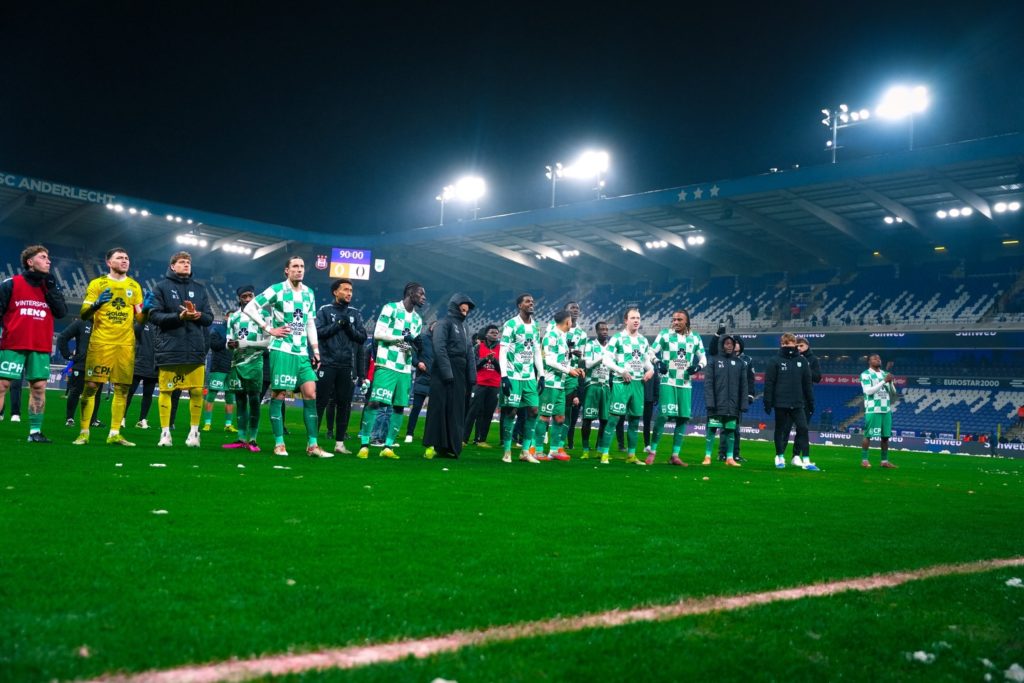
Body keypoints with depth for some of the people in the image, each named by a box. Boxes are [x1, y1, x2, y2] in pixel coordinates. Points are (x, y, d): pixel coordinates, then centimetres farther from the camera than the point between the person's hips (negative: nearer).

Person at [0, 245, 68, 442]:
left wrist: (50, 288, -5)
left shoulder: (50, 287, 13)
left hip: (41, 347, 3)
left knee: (39, 387, 0)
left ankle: (35, 432, 5)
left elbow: (61, 312, 1)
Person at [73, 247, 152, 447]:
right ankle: (84, 433, 1)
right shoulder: (97, 284, 4)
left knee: (122, 388, 1)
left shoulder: (134, 286, 13)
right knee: (91, 385, -5)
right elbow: (84, 314, 1)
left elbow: (139, 318, 13)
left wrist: (145, 308, -9)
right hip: (100, 342, -3)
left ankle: (114, 434, 8)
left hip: (126, 344, 3)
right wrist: (96, 304, -19)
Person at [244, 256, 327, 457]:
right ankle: (279, 444, 6)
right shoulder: (277, 290, -4)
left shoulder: (309, 293, 12)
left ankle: (312, 445, 4)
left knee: (311, 394, 0)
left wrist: (316, 351, 13)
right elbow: (249, 308, -6)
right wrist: (269, 329, -10)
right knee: (278, 395, -2)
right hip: (281, 350, -5)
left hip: (302, 351, 6)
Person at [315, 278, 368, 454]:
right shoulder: (325, 310, 4)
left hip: (347, 366, 3)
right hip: (327, 364, -3)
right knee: (320, 402, -1)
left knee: (344, 404, 5)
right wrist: (338, 324, -12)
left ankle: (340, 443, 12)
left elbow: (362, 337, 5)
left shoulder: (355, 313, 12)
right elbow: (318, 332, -8)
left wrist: (349, 327, -10)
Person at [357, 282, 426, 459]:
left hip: (405, 369, 7)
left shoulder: (418, 319, 17)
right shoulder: (391, 308, -3)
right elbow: (377, 334, -11)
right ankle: (364, 444, -4)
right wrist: (403, 337, -12)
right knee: (375, 402, -10)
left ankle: (388, 447, 9)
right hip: (386, 365, -7)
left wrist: (415, 345, -2)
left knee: (399, 407, 3)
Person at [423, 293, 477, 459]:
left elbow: (469, 352, 18)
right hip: (444, 374, -7)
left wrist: (472, 376, 8)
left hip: (460, 374, 7)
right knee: (439, 408, -8)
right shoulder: (444, 323, -3)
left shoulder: (464, 326, 20)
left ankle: (449, 446, 8)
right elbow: (440, 348, -14)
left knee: (456, 412, 5)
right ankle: (432, 445, -6)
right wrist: (447, 373, -21)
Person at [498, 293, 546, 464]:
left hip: (530, 377, 6)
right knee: (511, 411, -4)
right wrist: (504, 376, -15)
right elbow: (503, 352, -8)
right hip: (513, 376, -6)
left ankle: (526, 451, 10)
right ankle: (507, 451, 6)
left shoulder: (535, 327, 14)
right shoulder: (510, 325, -5)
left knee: (534, 410, 1)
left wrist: (541, 375, 12)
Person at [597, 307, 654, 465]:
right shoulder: (617, 338, -4)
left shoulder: (644, 341, 14)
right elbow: (606, 359, -8)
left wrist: (651, 369, 2)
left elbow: (647, 360, 22)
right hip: (621, 383, -6)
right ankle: (604, 454, -6)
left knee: (634, 420, 10)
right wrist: (621, 371, -17)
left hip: (638, 384, 6)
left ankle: (631, 455, 20)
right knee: (613, 418, -9)